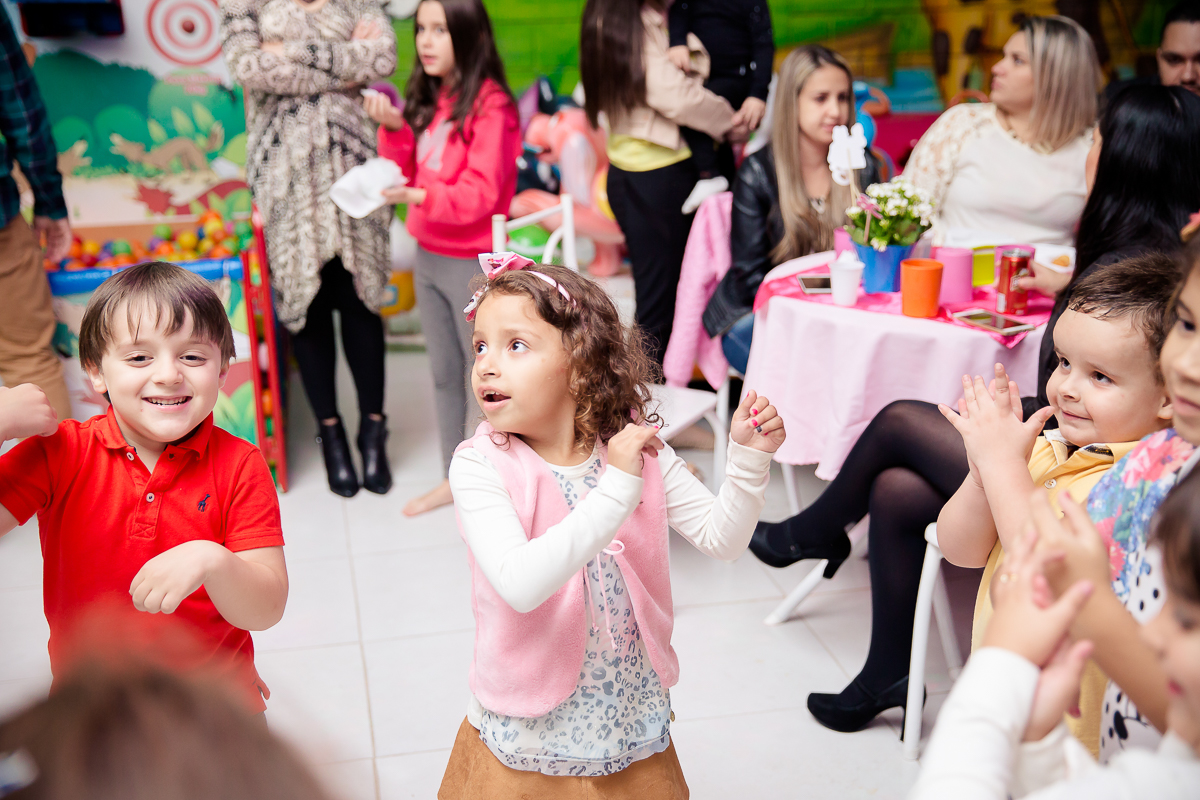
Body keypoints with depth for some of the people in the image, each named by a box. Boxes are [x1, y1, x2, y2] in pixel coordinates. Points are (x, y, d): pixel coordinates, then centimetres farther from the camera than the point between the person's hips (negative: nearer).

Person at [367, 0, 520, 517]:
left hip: (474, 263, -7)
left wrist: (421, 195, -34)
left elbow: (481, 194, -20)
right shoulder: (427, 101, 7)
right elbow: (407, 173, 10)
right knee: (444, 373, 16)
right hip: (428, 256, 8)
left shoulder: (491, 107, -15)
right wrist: (394, 128, -5)